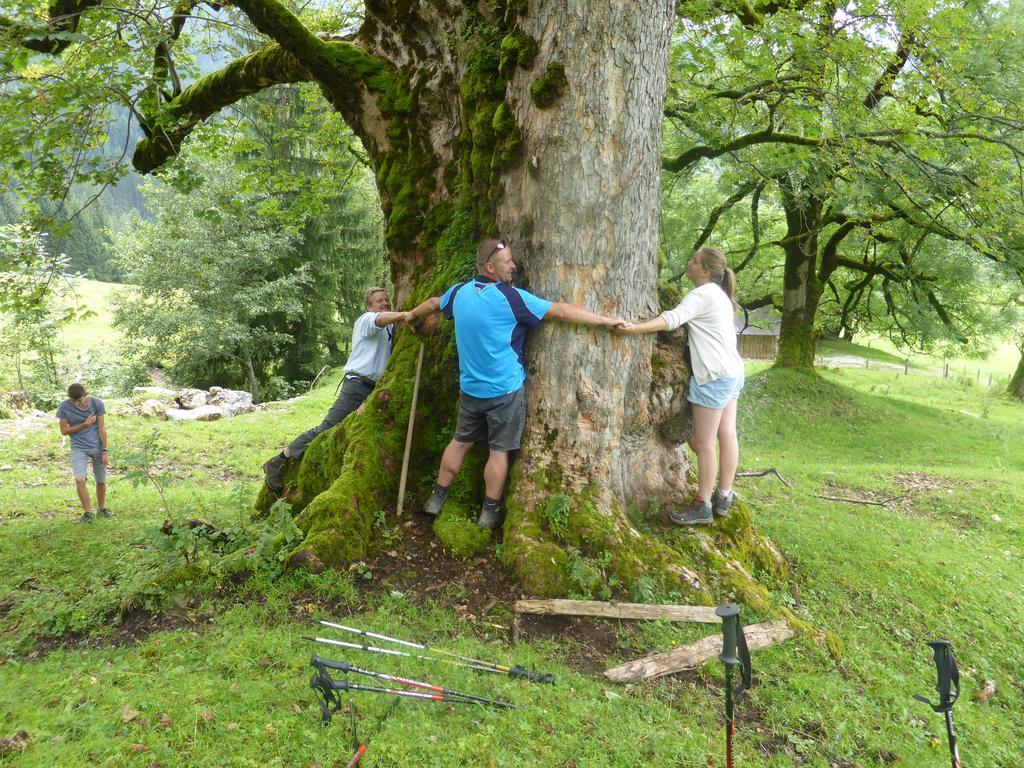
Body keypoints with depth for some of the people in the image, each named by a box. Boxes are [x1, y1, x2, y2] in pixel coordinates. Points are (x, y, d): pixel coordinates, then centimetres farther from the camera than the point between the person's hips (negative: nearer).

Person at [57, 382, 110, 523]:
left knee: (101, 481, 9)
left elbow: (101, 428, -7)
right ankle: (87, 513, -6)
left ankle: (101, 508, 32)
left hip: (97, 447, 1)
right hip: (79, 448, -1)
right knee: (80, 479, -19)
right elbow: (64, 431, -3)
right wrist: (85, 424, -12)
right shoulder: (65, 407, -10)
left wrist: (105, 451, -8)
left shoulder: (97, 403, -9)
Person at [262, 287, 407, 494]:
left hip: (375, 388, 8)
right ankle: (278, 463, -6)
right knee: (327, 428, -12)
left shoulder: (390, 328, 22)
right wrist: (404, 315, -44)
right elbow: (382, 319, -25)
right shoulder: (366, 319, -4)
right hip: (357, 384, -8)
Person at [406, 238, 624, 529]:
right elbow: (561, 311, -16)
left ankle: (436, 500, 27)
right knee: (499, 450, 7)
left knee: (460, 442, 19)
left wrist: (411, 316, 43)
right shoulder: (510, 298, -18)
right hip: (504, 390, -6)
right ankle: (489, 512, 15)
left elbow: (433, 303, 22)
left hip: (470, 388, 6)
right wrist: (605, 320, -9)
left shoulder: (460, 292, 0)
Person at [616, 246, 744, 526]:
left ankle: (703, 507, 2)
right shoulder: (719, 294, 16)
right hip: (732, 371, 10)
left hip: (714, 376, -10)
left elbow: (673, 318, -29)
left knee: (703, 443, -4)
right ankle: (723, 497, 21)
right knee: (727, 435, 12)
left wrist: (634, 328, -39)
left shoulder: (702, 295, -15)